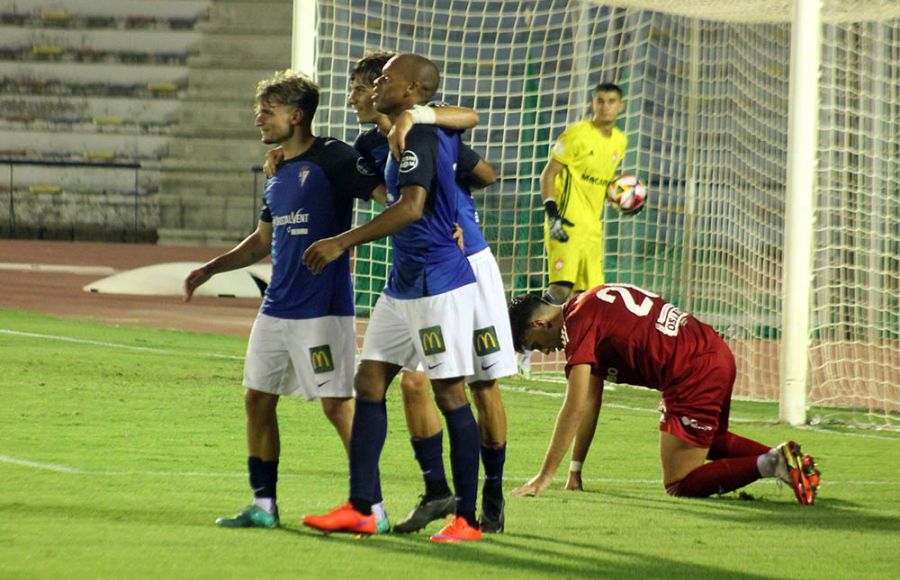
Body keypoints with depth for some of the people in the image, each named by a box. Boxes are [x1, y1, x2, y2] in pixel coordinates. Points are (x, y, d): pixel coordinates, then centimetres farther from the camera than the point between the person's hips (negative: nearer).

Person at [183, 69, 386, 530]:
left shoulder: (332, 159, -9)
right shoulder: (278, 171, 15)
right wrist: (211, 269, 20)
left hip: (322, 309, -9)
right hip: (276, 307, 9)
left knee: (337, 403, -8)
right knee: (257, 399, 9)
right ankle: (263, 505, 17)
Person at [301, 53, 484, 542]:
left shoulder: (418, 137, -17)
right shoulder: (440, 132, 13)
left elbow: (411, 207, -29)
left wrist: (343, 242, -29)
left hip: (437, 284, -11)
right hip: (404, 285, 11)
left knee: (449, 392, -5)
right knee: (369, 381, 7)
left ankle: (467, 519, 0)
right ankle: (359, 508, 8)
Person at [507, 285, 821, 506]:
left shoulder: (578, 324, -10)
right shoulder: (592, 304, 18)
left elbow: (575, 408, -15)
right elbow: (592, 400, 20)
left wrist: (544, 477, -12)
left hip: (694, 375, -10)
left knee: (679, 487, -1)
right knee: (712, 442, 36)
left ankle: (769, 464, -13)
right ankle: (777, 457, 17)